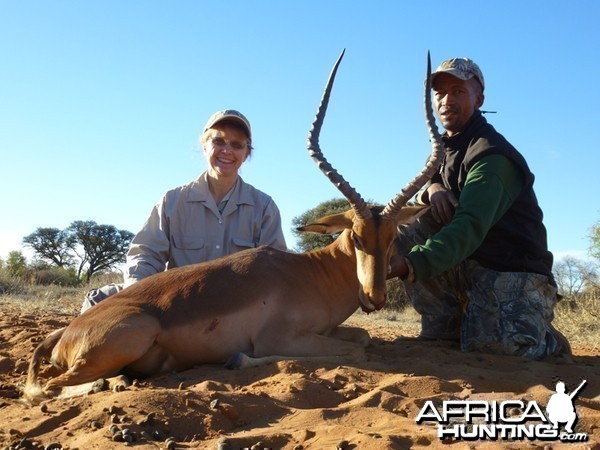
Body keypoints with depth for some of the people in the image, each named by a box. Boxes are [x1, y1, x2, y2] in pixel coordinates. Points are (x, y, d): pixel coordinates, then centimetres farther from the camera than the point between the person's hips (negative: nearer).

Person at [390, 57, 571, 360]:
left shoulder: (492, 155, -18)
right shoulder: (447, 148, 12)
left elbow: (470, 227, -31)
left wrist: (410, 264, -47)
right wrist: (432, 188, -18)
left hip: (514, 268, -7)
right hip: (466, 264, 7)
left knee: (496, 343, -32)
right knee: (403, 236, -13)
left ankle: (547, 340, 6)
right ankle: (444, 327, -3)